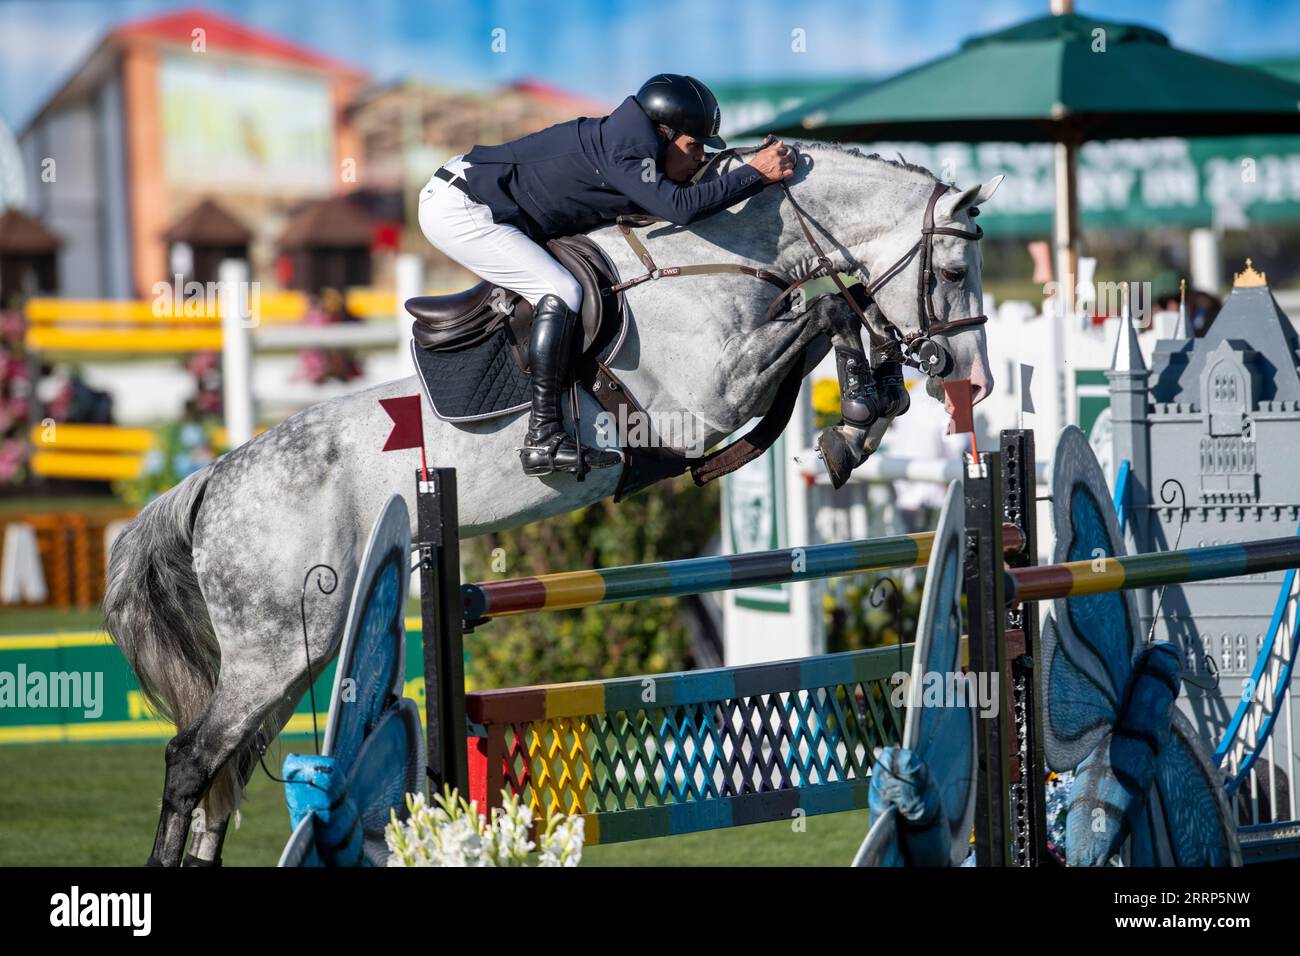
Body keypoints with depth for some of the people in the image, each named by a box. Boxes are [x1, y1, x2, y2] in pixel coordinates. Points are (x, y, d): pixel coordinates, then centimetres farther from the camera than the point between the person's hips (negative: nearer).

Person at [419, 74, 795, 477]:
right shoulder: (625, 151, -20)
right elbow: (678, 207, -32)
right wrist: (754, 174, -24)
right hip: (457, 209, -11)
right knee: (560, 293, -18)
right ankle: (544, 437, -21)